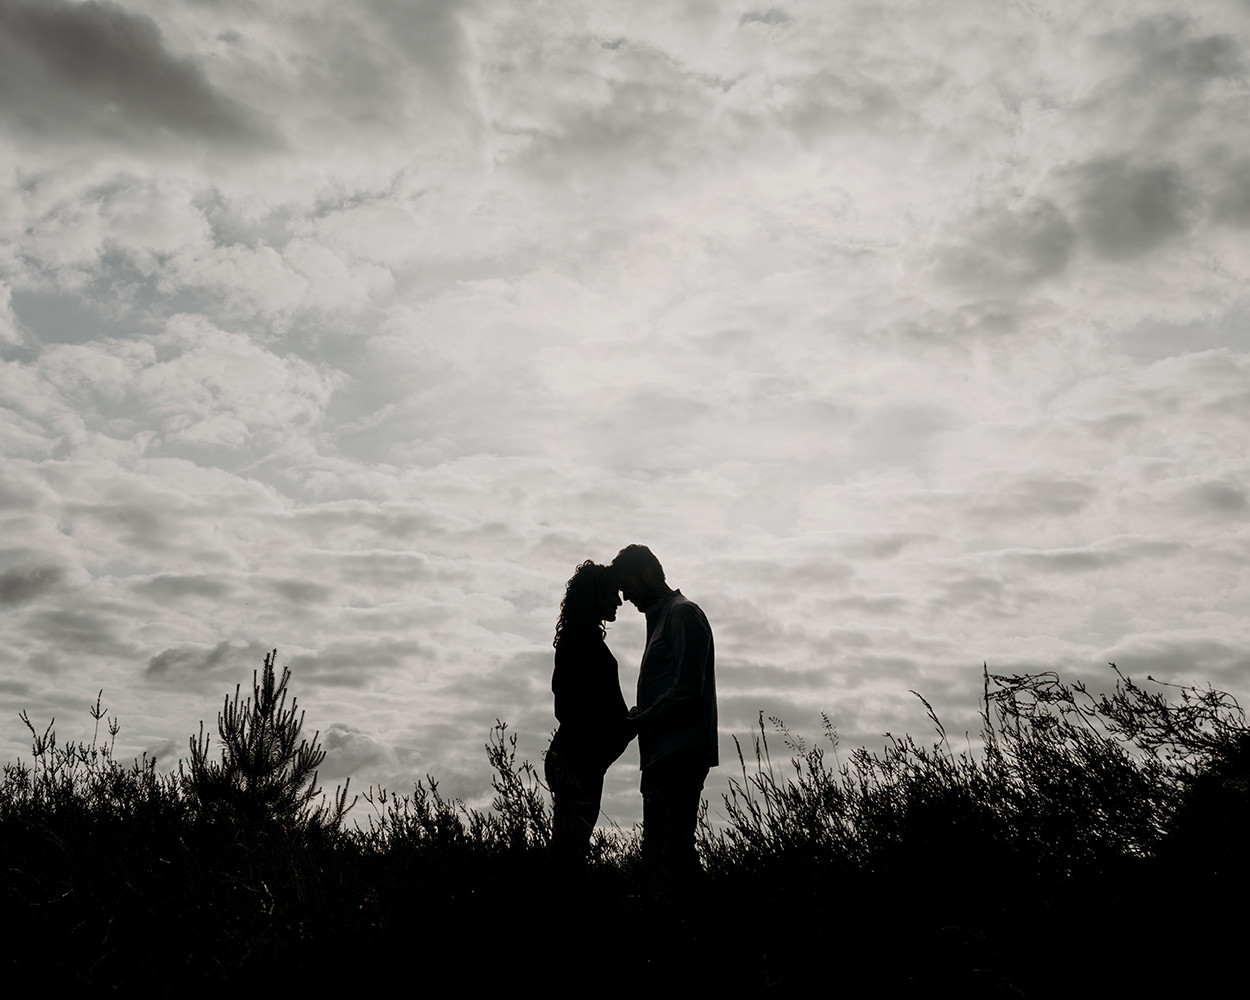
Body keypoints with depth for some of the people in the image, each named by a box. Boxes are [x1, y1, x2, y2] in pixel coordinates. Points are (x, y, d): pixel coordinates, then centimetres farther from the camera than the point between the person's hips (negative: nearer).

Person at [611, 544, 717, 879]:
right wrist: (636, 715, 7)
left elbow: (686, 691, -16)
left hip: (680, 754, -10)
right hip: (665, 754, 10)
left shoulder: (682, 613, -7)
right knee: (655, 851, 11)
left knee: (671, 854, -11)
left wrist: (638, 722, -11)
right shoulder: (660, 618, 22)